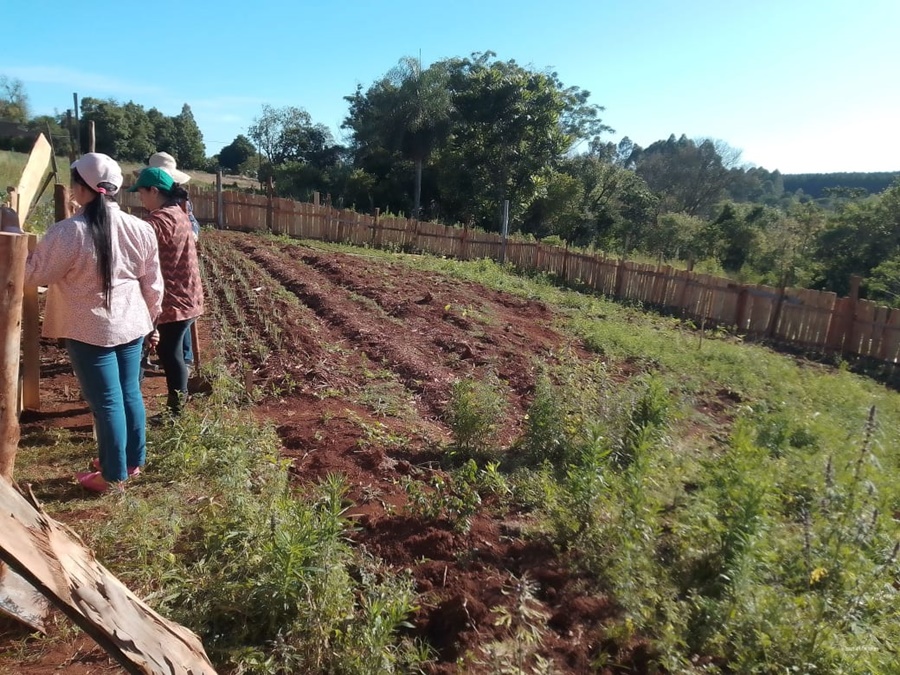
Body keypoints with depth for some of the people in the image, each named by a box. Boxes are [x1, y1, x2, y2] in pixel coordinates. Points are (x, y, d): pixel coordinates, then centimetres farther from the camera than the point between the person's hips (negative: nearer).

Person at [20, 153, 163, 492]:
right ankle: (133, 461, 31)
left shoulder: (68, 231, -18)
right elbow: (153, 283, 6)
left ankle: (113, 475, 17)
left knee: (106, 401, 4)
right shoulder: (140, 229, -2)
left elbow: (35, 274, -6)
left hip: (90, 330, -5)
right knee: (130, 393, 17)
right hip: (131, 324, 5)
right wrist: (150, 315, 20)